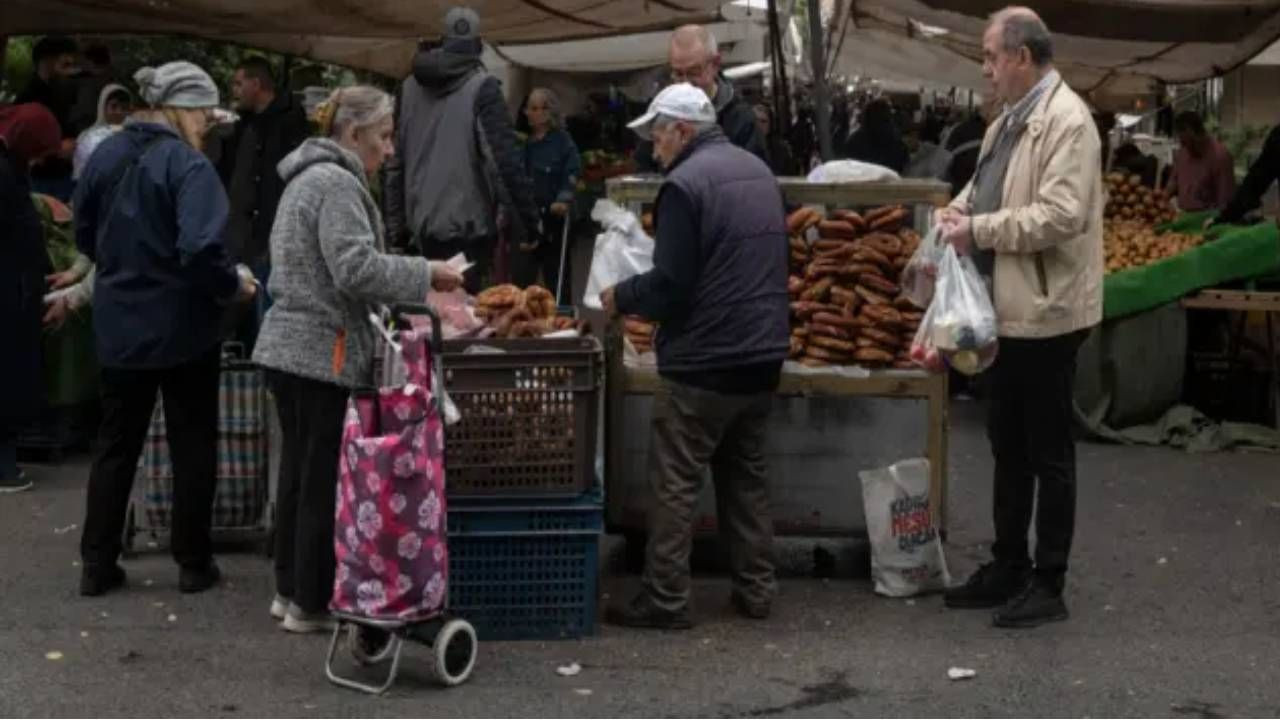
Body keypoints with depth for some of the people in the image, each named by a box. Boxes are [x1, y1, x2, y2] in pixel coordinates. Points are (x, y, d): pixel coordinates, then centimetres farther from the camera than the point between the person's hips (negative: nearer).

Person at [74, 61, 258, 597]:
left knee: (116, 443, 15)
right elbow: (200, 251, -28)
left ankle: (97, 565, 18)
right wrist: (233, 287, -11)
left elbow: (84, 235, 13)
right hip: (181, 327, -6)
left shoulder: (105, 154, 3)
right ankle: (193, 564, 16)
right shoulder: (187, 165, -18)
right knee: (193, 446, 8)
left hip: (119, 325, 6)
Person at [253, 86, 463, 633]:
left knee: (300, 472, 16)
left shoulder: (308, 178, 19)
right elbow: (356, 268, -21)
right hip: (323, 354, -10)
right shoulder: (336, 183, -14)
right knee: (325, 480, -2)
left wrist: (412, 277, 16)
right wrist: (426, 275, -13)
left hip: (287, 347, 10)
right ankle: (311, 604, 6)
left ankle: (290, 590, 26)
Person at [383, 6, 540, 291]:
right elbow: (506, 160, -13)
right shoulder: (482, 87, -8)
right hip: (467, 224, -5)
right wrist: (528, 221, -7)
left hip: (423, 224, 6)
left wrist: (395, 223, 15)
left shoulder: (410, 87, 9)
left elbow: (395, 160, 11)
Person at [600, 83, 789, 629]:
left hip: (703, 362, -8)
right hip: (764, 356, 8)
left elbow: (670, 286, -19)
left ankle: (664, 600, 3)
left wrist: (620, 298, -1)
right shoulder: (757, 170, 12)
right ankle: (756, 589, 21)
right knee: (746, 475, 16)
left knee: (675, 483, 0)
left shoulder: (686, 183, -15)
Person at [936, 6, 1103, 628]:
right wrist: (959, 210, -1)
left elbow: (1061, 215, -25)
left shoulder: (1066, 119, -16)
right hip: (1007, 309, 9)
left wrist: (979, 230, -19)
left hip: (1045, 312, -9)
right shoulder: (1008, 121, 12)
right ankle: (1008, 568, 30)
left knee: (1047, 452, 2)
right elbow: (985, 187, 20)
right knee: (1008, 446, 17)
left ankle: (1049, 585, 13)